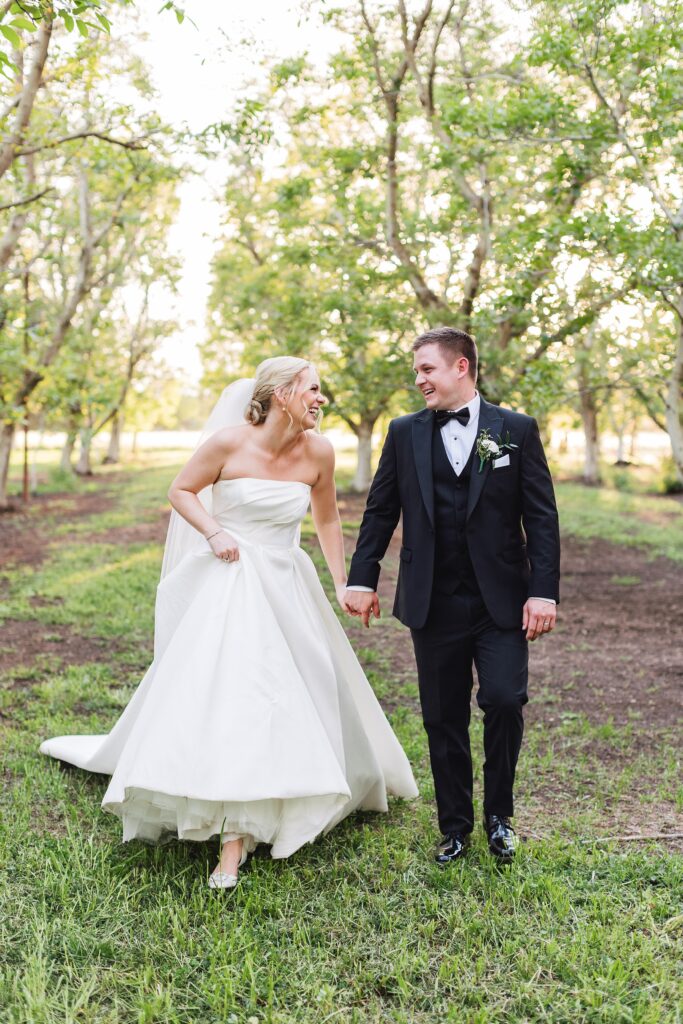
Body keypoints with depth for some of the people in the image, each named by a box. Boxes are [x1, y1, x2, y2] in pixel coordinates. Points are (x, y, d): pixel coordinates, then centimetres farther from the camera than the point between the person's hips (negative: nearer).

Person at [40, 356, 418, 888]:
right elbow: (181, 491, 1)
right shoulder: (228, 443, -13)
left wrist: (344, 584, 12)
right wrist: (213, 532, -16)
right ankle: (235, 836, 8)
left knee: (308, 692, 5)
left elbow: (327, 519, 10)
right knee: (220, 693, -9)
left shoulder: (318, 451, -4)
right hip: (227, 582, -4)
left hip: (286, 589, 4)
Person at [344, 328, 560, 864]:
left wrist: (543, 591, -8)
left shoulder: (516, 430, 2)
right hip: (433, 605, 2)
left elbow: (541, 517, -1)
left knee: (504, 700, -12)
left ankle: (499, 813, 14)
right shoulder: (405, 433, 7)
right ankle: (455, 828, 25)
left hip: (501, 601, -2)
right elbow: (380, 511, 9)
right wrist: (362, 579, 3)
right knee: (444, 720, 8)